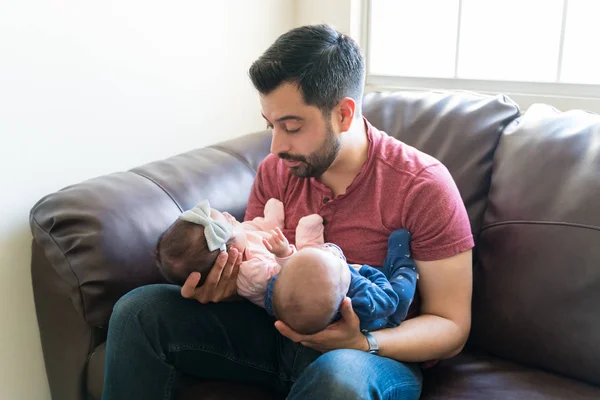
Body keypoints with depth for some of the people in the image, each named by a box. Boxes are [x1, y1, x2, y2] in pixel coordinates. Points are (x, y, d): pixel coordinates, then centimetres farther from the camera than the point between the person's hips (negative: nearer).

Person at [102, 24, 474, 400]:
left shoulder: (423, 185, -15)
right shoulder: (275, 170, 0)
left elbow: (451, 326, -11)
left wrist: (361, 343, -29)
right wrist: (221, 285, -19)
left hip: (380, 350, -4)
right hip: (279, 328, 5)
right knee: (138, 310, -11)